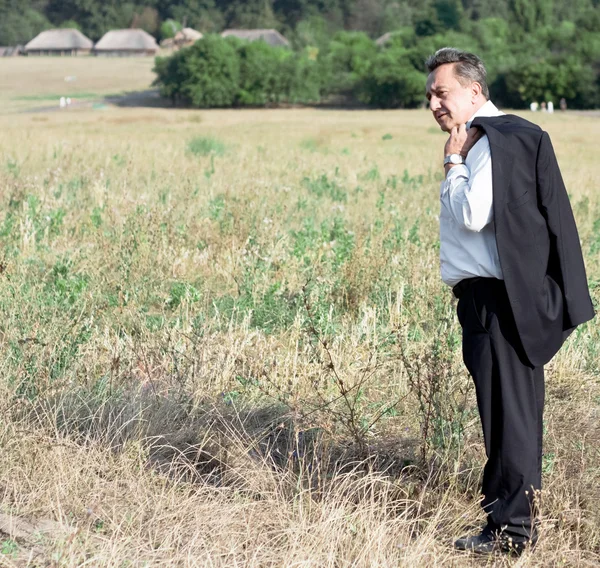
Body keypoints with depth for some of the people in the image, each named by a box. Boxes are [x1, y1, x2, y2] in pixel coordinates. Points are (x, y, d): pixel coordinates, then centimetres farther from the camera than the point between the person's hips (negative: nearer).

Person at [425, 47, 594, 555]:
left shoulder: (498, 141, -14)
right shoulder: (481, 142, 18)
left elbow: (472, 215, -21)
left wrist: (453, 162, -10)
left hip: (502, 301, -10)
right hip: (487, 297, 10)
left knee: (510, 413, -6)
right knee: (505, 414, 17)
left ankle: (512, 528, -1)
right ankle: (511, 516, 27)